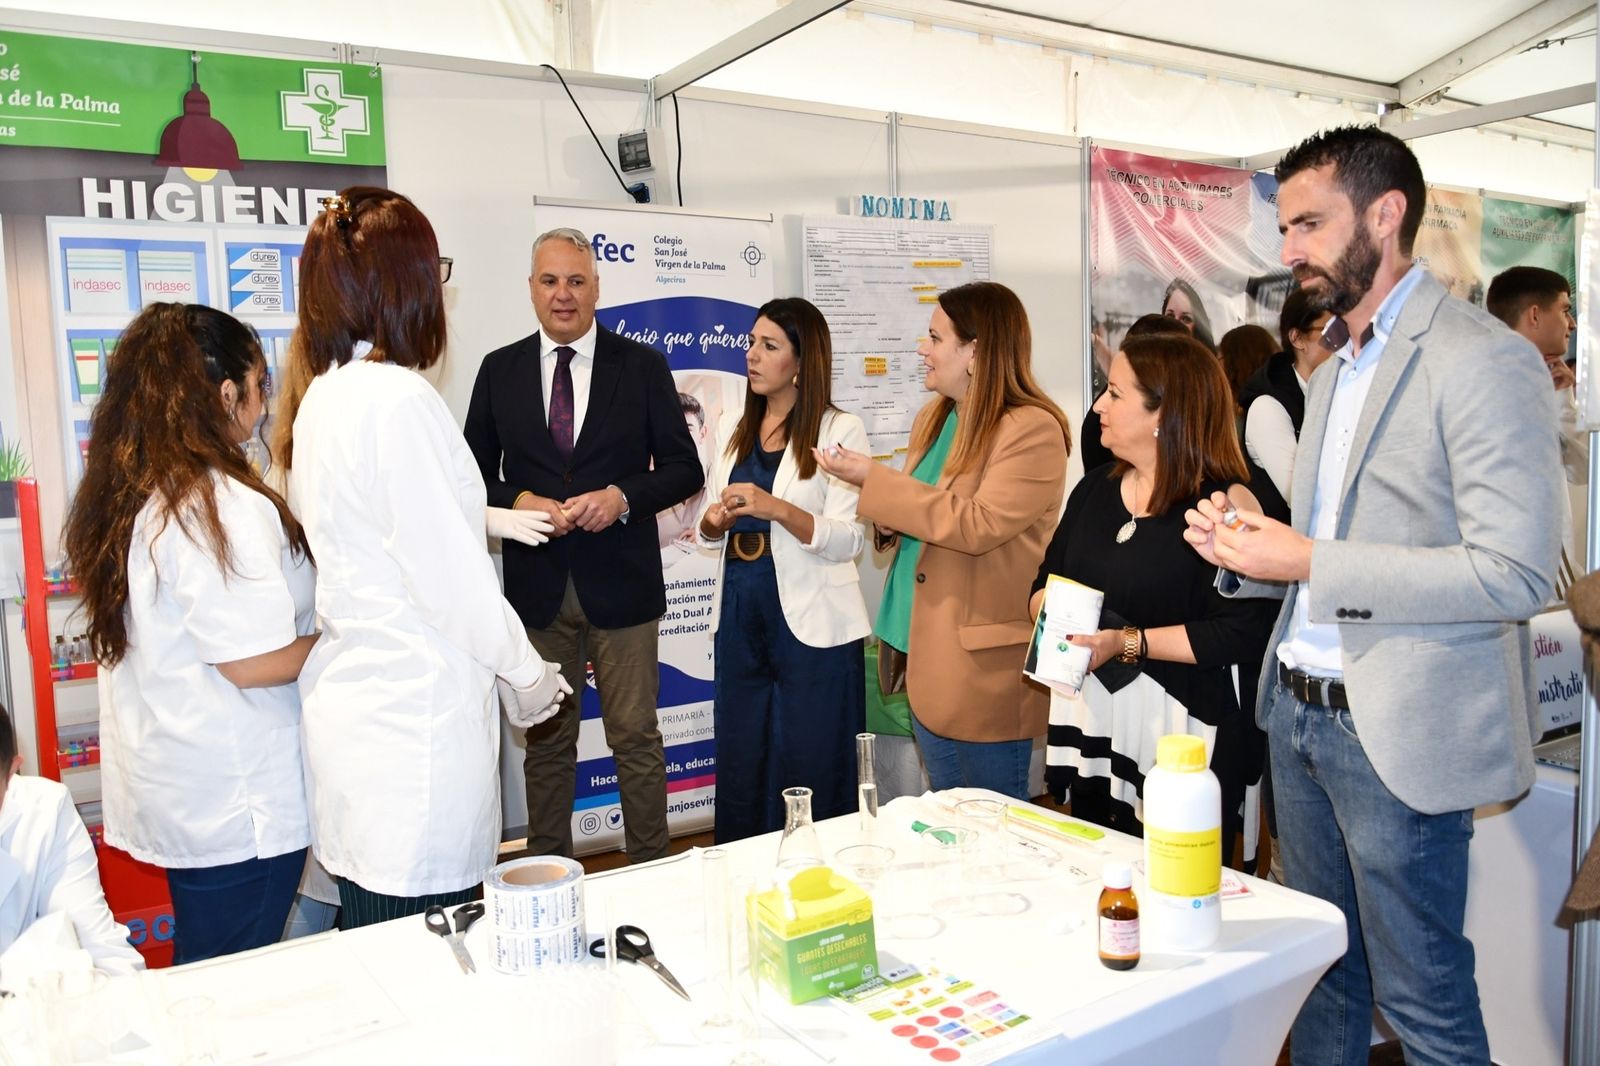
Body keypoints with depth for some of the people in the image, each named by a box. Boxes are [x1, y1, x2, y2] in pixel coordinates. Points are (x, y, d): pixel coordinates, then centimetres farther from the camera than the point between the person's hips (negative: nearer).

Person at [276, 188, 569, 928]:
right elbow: (452, 575, -16)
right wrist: (527, 675, -3)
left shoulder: (321, 395, 9)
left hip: (349, 695, 9)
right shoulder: (398, 399, -18)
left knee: (373, 957, 19)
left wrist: (496, 519, 31)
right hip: (414, 719, -9)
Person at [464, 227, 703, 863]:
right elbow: (476, 474, 9)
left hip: (621, 583, -1)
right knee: (546, 741, 13)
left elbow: (684, 469, 1)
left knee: (636, 738, 8)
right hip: (537, 588, 2)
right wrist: (519, 501, -12)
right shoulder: (499, 370, 6)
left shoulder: (642, 366, 1)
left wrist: (621, 497, -16)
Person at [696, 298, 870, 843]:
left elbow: (848, 540, -14)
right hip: (742, 619, 5)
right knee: (739, 771, 12)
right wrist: (714, 521, -4)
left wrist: (776, 508, -26)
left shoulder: (841, 430, -5)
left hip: (811, 627, -5)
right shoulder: (733, 428, 12)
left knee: (810, 778, 2)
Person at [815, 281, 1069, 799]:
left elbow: (978, 525, -25)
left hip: (984, 662, -8)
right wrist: (890, 524, 3)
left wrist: (873, 479, -22)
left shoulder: (1033, 428, -15)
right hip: (923, 647, 8)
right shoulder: (934, 417, 12)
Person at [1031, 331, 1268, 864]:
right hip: (1092, 725, 7)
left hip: (1182, 739, -6)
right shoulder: (1095, 489, 10)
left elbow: (1243, 632, -20)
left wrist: (1126, 643, -21)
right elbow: (1045, 581, 16)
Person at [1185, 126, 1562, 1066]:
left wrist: (1310, 562, -22)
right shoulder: (1336, 371, 15)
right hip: (1300, 709, 8)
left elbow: (1517, 574, -21)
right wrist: (1251, 550, 0)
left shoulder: (1483, 362, -13)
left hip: (1397, 732, -8)